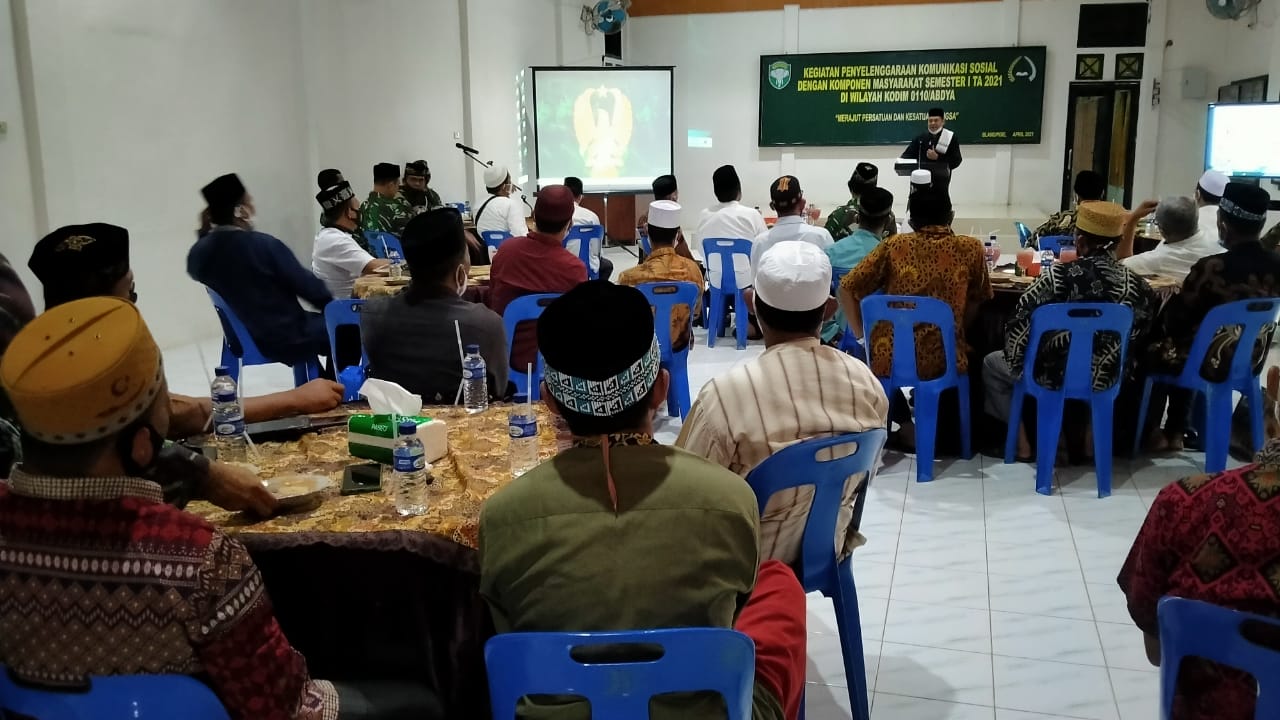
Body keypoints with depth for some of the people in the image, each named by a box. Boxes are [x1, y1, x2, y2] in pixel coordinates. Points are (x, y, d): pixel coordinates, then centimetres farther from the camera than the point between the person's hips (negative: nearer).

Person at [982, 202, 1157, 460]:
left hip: (1053, 378, -4)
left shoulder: (1057, 277, -20)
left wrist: (1017, 365, 1)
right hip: (1107, 380, 4)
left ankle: (1022, 441, 21)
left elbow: (1018, 327, -16)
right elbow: (1139, 336, 3)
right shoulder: (1136, 284, -9)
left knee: (992, 364, 24)